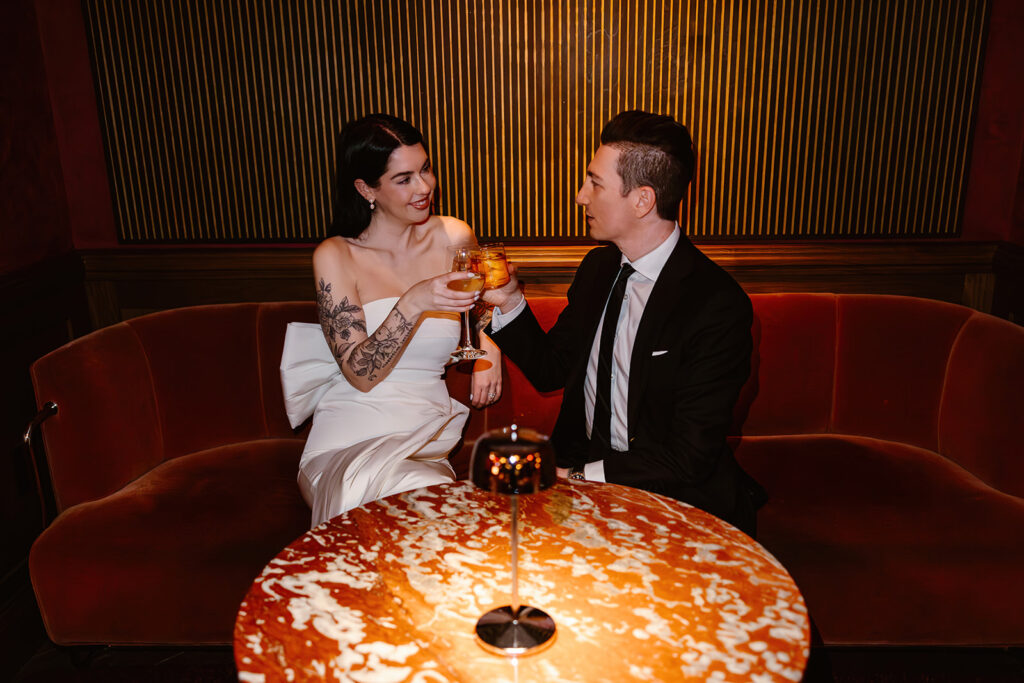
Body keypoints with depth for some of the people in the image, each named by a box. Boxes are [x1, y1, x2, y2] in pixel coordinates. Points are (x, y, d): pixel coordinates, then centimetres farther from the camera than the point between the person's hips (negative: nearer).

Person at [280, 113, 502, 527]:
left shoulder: (454, 238, 4)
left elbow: (482, 305, 27)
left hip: (431, 435, 3)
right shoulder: (335, 257, -4)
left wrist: (488, 344, 5)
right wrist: (412, 304, -26)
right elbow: (361, 374, -11)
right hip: (351, 438, -2)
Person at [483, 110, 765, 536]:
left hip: (672, 499, -6)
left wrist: (580, 477, -18)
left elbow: (689, 456, -18)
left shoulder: (718, 305, -18)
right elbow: (551, 371, 13)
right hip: (581, 470, 6)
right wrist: (510, 303, -1)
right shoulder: (597, 268, 5)